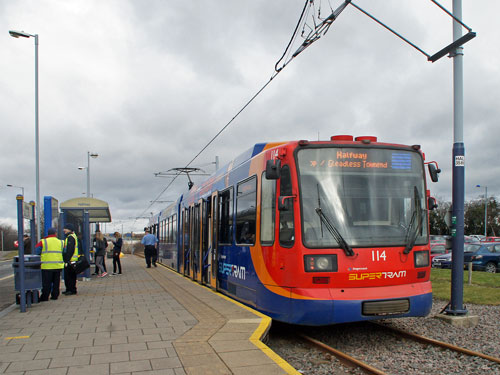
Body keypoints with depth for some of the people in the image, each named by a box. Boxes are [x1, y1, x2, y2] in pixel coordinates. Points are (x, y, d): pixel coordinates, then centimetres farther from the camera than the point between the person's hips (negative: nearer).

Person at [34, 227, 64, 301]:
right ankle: (55, 295, 15)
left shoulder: (43, 242, -3)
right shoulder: (61, 242, 8)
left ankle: (45, 297, 5)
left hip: (47, 266, -3)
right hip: (58, 266, 3)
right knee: (56, 282, 12)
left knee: (46, 282, 2)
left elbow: (36, 253, 0)